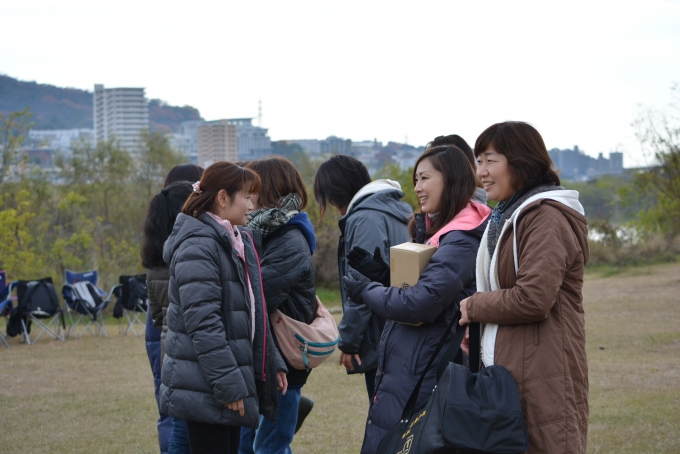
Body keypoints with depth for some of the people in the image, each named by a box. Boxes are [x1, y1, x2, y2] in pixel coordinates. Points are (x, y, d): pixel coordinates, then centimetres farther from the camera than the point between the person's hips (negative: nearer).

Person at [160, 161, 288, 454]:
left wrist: (272, 363, 16)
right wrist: (228, 384, -22)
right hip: (206, 386, -10)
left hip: (232, 376, 10)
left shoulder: (239, 242, 16)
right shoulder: (198, 247, -16)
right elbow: (203, 322, -21)